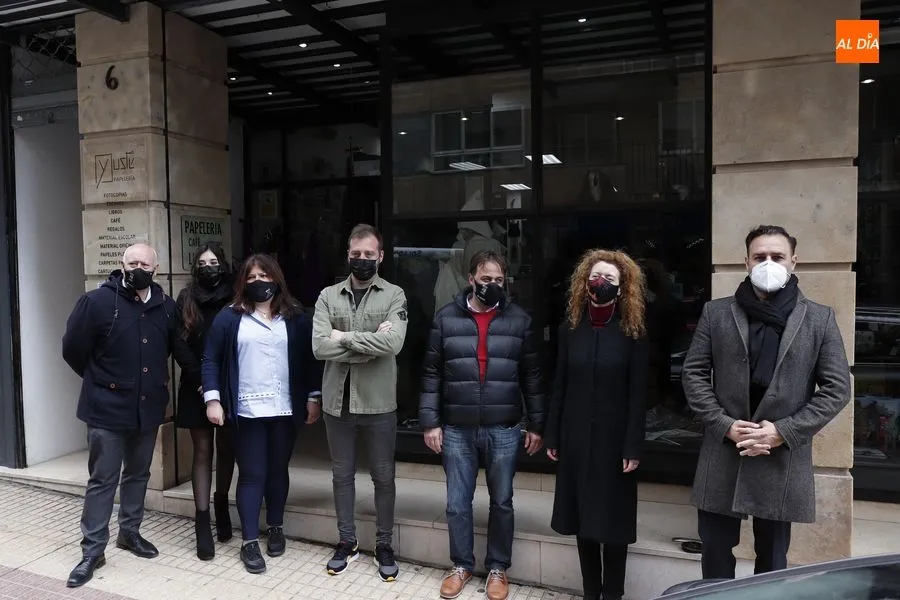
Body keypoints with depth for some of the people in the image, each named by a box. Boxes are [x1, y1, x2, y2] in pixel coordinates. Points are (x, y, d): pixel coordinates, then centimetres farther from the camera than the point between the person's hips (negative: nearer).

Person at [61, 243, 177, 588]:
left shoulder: (166, 307, 1)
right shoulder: (97, 301, -11)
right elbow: (73, 349, -4)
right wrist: (99, 380, 6)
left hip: (148, 407, 4)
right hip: (107, 408, -4)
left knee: (138, 475, 17)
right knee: (102, 480, 3)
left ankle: (130, 532, 34)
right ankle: (93, 549, 15)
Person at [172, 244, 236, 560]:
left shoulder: (233, 299, 2)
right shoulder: (186, 300, 4)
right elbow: (179, 344, -2)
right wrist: (200, 380, -10)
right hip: (196, 388, 0)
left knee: (226, 448, 11)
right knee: (202, 451, 2)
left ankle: (221, 505, 31)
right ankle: (202, 521, 5)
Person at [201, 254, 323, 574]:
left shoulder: (296, 317, 5)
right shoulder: (230, 317, 2)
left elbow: (311, 358, 7)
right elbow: (210, 359, 0)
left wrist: (313, 398, 3)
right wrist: (212, 399, -8)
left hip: (285, 411, 2)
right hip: (247, 411, -2)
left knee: (278, 471, 14)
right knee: (251, 474, 2)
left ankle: (276, 528, 32)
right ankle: (249, 541, 12)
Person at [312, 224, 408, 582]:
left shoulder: (394, 296, -4)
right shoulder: (328, 296, 2)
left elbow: (393, 343, -21)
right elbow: (319, 347, -11)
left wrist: (344, 338, -15)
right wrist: (369, 342, -15)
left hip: (378, 402, -2)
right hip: (338, 400, 2)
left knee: (383, 476, 11)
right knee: (342, 474, 15)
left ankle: (384, 545, 28)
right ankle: (347, 542, 33)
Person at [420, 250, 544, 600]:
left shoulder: (519, 319, 0)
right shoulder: (446, 318, -1)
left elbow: (531, 376, 3)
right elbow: (432, 374, 2)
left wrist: (536, 424, 2)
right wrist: (430, 421, -2)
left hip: (504, 429, 0)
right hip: (456, 429, 0)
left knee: (501, 502, 12)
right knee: (457, 503, 10)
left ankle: (498, 568, 31)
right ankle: (462, 565, 31)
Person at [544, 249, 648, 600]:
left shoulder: (633, 332, -5)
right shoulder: (570, 327, 3)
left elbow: (638, 394, -7)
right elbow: (560, 387, 4)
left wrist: (633, 446, -11)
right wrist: (552, 436, 3)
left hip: (613, 438, -3)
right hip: (576, 437, 3)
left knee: (612, 520, 6)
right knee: (582, 517, 11)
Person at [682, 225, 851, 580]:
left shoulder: (819, 319, 1)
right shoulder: (716, 313, 3)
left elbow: (837, 388, -1)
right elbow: (693, 374, 3)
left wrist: (784, 431, -11)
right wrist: (725, 425, -9)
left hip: (782, 460, 0)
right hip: (723, 457, 1)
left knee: (772, 560, 14)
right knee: (715, 553, 10)